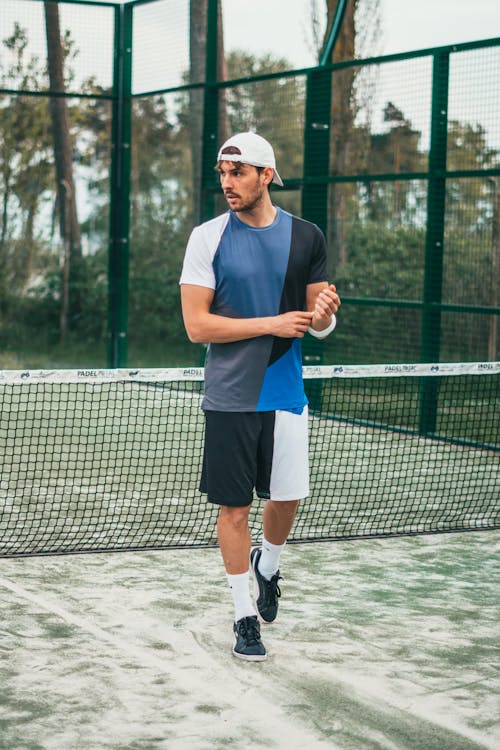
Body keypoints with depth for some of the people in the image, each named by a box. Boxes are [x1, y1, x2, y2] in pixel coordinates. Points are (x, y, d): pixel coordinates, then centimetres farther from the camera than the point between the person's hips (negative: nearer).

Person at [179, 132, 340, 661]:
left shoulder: (306, 237, 3)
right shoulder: (208, 237, -4)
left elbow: (317, 326, 8)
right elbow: (196, 325, -10)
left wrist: (323, 313, -16)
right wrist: (272, 324, -16)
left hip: (286, 393, 2)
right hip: (230, 396, -2)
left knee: (287, 497, 6)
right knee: (234, 506, 2)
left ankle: (268, 564, 38)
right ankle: (245, 615, 16)